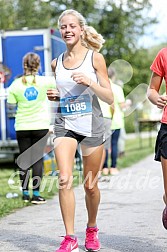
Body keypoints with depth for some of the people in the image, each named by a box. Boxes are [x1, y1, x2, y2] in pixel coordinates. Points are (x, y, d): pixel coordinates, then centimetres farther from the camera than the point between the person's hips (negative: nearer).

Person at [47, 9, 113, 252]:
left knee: (90, 185, 8)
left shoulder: (95, 57, -1)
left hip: (91, 126, -2)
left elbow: (110, 98, -2)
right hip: (64, 125, 2)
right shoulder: (56, 63, 8)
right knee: (64, 179, -17)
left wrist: (89, 82, -18)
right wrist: (54, 96, 0)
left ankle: (92, 230, 32)